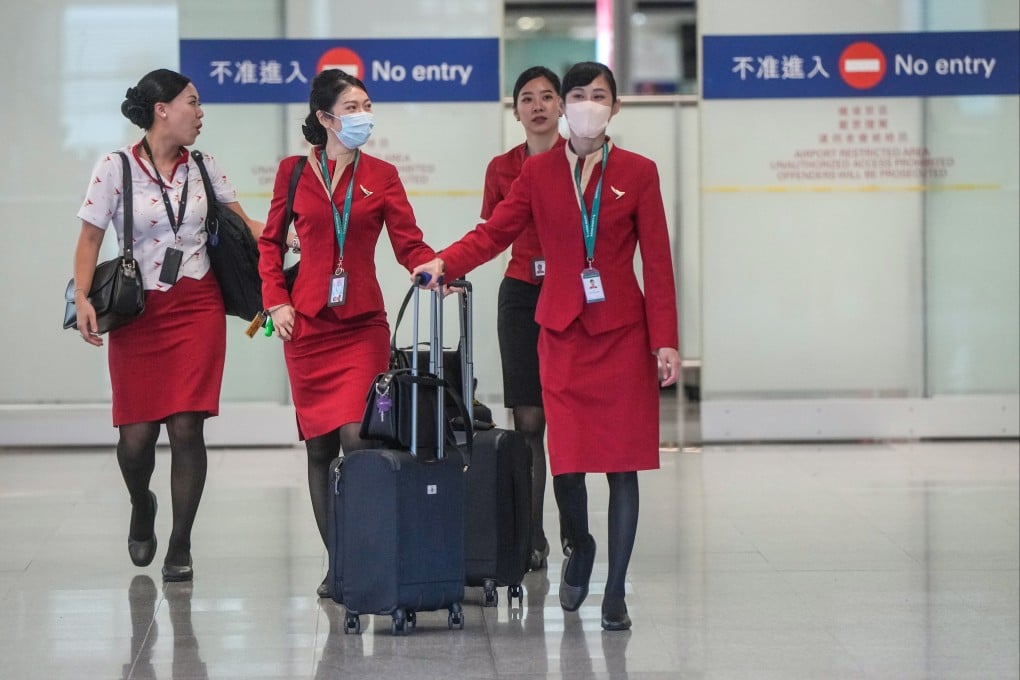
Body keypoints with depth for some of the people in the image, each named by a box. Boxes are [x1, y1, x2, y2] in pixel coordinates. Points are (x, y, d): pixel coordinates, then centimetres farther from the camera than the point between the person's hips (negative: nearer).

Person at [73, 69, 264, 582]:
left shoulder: (203, 168, 7)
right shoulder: (115, 168, -3)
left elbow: (245, 224, 12)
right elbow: (90, 240, -2)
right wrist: (82, 298, -15)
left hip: (197, 307, 2)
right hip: (138, 310, -2)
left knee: (187, 427, -7)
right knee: (136, 434, -2)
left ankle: (180, 547, 4)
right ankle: (141, 507, 32)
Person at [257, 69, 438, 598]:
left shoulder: (381, 176, 5)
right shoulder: (294, 172, 6)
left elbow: (408, 243, -1)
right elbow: (270, 241, 12)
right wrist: (275, 301, 0)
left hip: (363, 325, -1)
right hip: (307, 324, 1)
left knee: (356, 436, -16)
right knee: (319, 446, 4)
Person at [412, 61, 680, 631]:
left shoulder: (638, 173, 2)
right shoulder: (539, 172, 6)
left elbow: (658, 262, 0)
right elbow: (495, 231, 2)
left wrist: (666, 341, -5)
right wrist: (444, 262, -15)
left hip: (623, 333, -1)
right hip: (563, 334, 1)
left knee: (623, 464, -1)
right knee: (567, 462, -3)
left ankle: (616, 593, 8)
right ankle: (580, 550, 28)